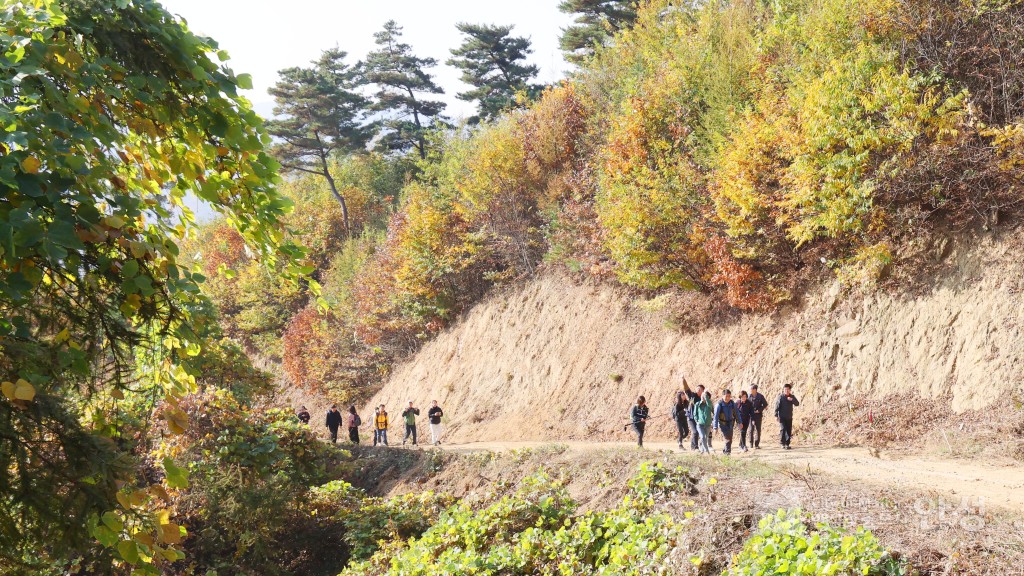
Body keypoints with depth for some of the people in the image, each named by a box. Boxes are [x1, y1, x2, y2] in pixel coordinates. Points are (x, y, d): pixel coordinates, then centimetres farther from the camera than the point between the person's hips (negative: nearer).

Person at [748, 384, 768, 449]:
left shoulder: (760, 396, -3)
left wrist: (759, 410, -6)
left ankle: (757, 444, 7)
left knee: (758, 429, 2)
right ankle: (751, 443, 11)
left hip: (758, 415, 0)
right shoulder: (749, 396, -1)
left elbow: (765, 404, 3)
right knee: (751, 429, -1)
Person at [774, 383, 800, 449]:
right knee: (783, 429, -13)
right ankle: (782, 444, -9)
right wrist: (776, 415, -12)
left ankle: (787, 444, 12)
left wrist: (792, 400, -20)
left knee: (789, 430, 4)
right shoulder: (781, 397, -5)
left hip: (789, 417, 4)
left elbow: (797, 404, -2)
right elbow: (777, 406, -6)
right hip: (782, 417, -4)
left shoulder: (792, 397, 7)